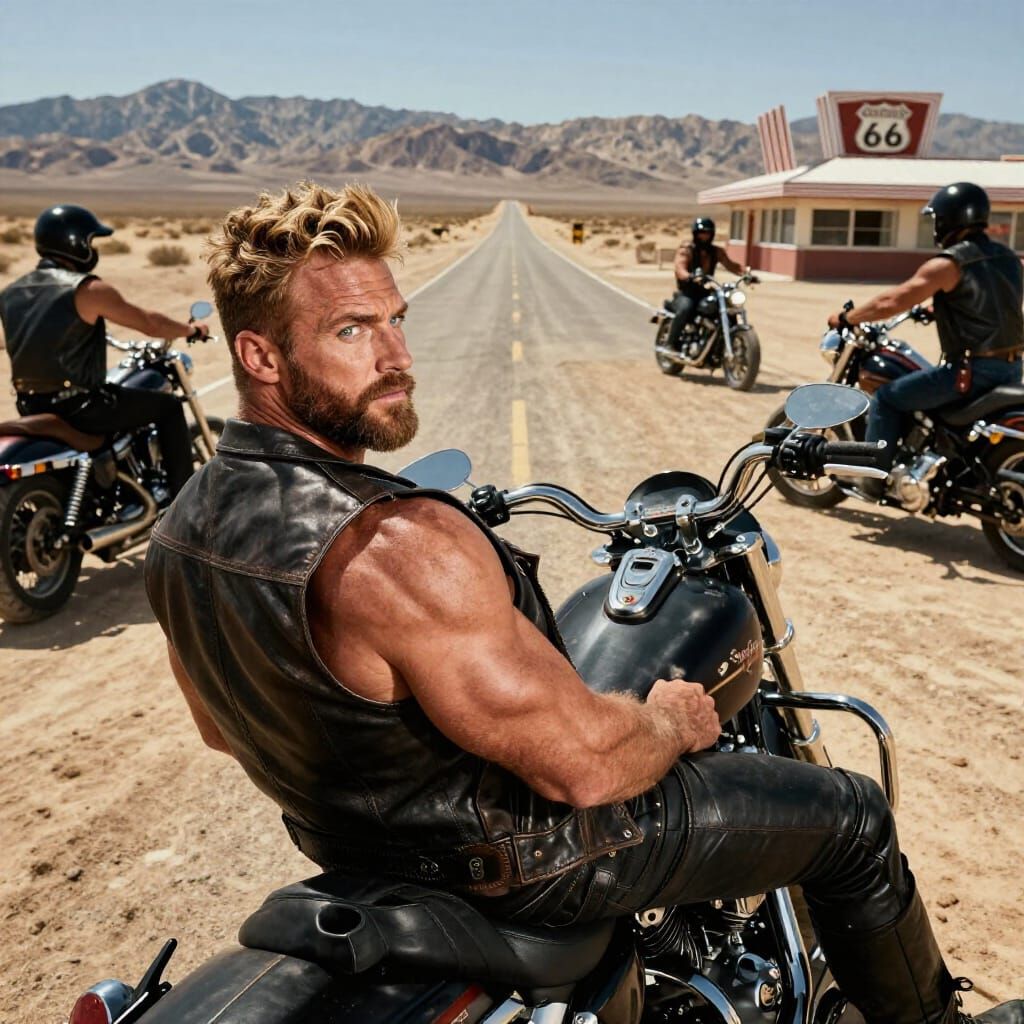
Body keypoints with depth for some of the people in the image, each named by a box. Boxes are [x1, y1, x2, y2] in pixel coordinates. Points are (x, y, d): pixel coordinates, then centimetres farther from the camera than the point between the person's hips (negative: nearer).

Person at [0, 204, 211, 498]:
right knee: (168, 407, 7)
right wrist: (190, 329, 12)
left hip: (32, 408, 7)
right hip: (79, 406, -7)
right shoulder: (88, 290, -12)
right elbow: (150, 323, -7)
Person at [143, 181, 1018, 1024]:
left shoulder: (181, 526, -7)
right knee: (852, 817, 5)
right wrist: (673, 722, -8)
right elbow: (583, 764, -30)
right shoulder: (398, 544, -36)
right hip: (519, 859, -8)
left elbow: (225, 729, 7)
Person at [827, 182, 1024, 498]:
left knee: (887, 398, 4)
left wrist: (845, 318, -1)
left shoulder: (948, 264, -10)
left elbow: (892, 301, -13)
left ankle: (873, 477, 4)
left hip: (971, 371, -8)